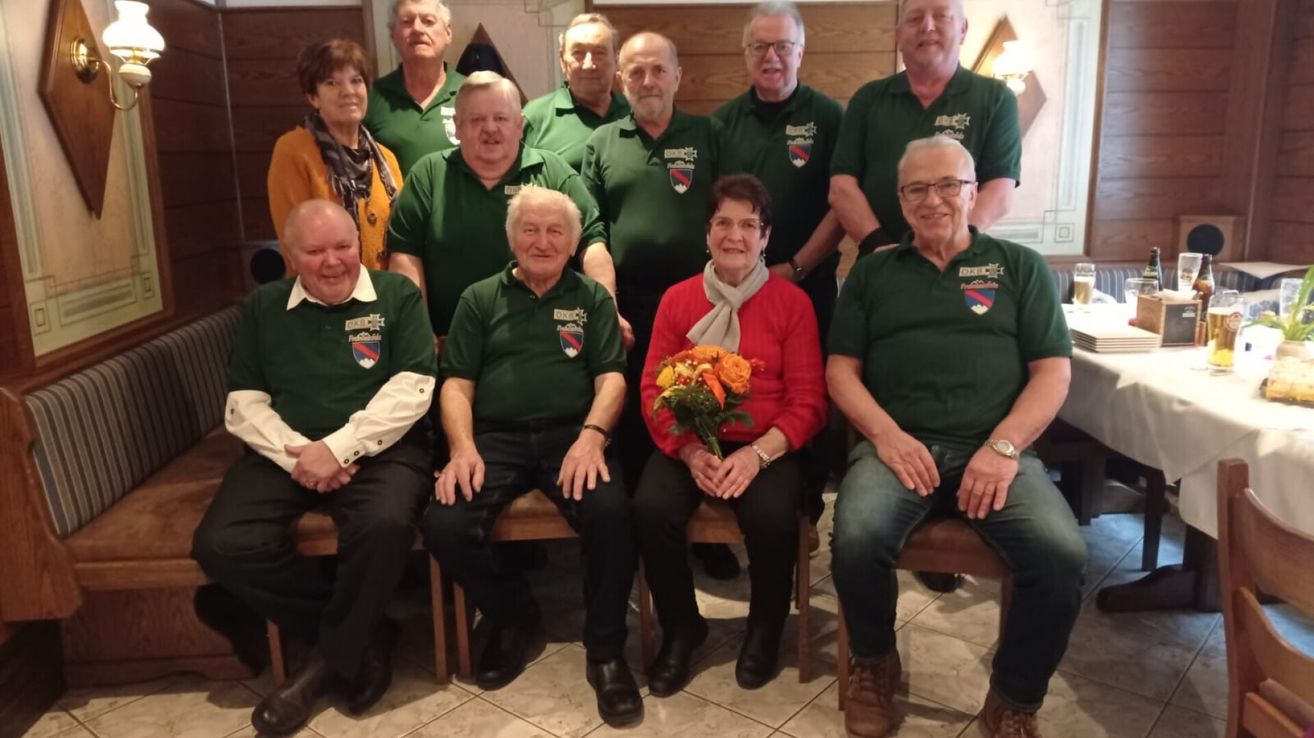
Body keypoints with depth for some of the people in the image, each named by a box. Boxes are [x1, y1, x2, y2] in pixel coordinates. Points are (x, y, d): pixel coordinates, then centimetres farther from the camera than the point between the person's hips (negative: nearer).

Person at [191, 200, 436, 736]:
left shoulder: (397, 296, 3)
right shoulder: (262, 307, 13)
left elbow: (412, 388, -8)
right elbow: (243, 404, 7)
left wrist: (338, 447, -17)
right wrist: (297, 453, -11)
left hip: (378, 448, -3)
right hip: (286, 452, 4)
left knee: (385, 525, -35)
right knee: (220, 544, -20)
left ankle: (332, 656, -7)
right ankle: (364, 636, -6)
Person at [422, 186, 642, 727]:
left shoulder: (592, 298, 15)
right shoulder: (479, 299, 17)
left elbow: (611, 377, 5)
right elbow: (457, 382, 10)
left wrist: (592, 435, -16)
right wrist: (463, 447, -10)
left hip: (571, 434, -1)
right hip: (496, 437, 1)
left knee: (611, 512, -32)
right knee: (444, 526, -25)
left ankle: (605, 650, -8)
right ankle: (512, 616, 7)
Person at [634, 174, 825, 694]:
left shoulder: (792, 301, 1)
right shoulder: (677, 299, 7)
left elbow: (807, 402, -2)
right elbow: (653, 389, 3)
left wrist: (756, 453, -18)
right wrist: (689, 451, -14)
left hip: (765, 448, -1)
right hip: (688, 445, 2)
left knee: (774, 517, -30)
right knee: (650, 509, -26)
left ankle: (765, 627, 4)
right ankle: (681, 628, 2)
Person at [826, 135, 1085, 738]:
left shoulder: (1020, 267, 15)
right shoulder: (873, 273, 17)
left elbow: (1053, 371, 7)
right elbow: (840, 369, 11)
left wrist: (1003, 446, -9)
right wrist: (886, 433, -8)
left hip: (994, 447, 0)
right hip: (898, 444, 0)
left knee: (1061, 553, -27)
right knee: (856, 541, -30)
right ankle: (874, 664, 4)